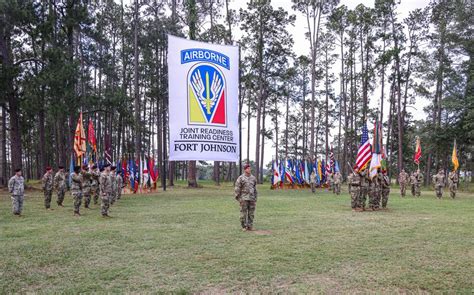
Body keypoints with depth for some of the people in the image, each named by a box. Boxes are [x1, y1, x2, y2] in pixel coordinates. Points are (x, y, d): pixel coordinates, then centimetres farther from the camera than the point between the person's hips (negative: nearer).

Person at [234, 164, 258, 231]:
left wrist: (255, 198, 13)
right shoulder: (241, 178, -3)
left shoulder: (253, 178, 11)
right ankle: (244, 227, 7)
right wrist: (238, 198, -8)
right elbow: (237, 188, -4)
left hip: (252, 198, 4)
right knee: (243, 213, -2)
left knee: (251, 213, 4)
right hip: (244, 198, -4)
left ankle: (250, 226, 12)